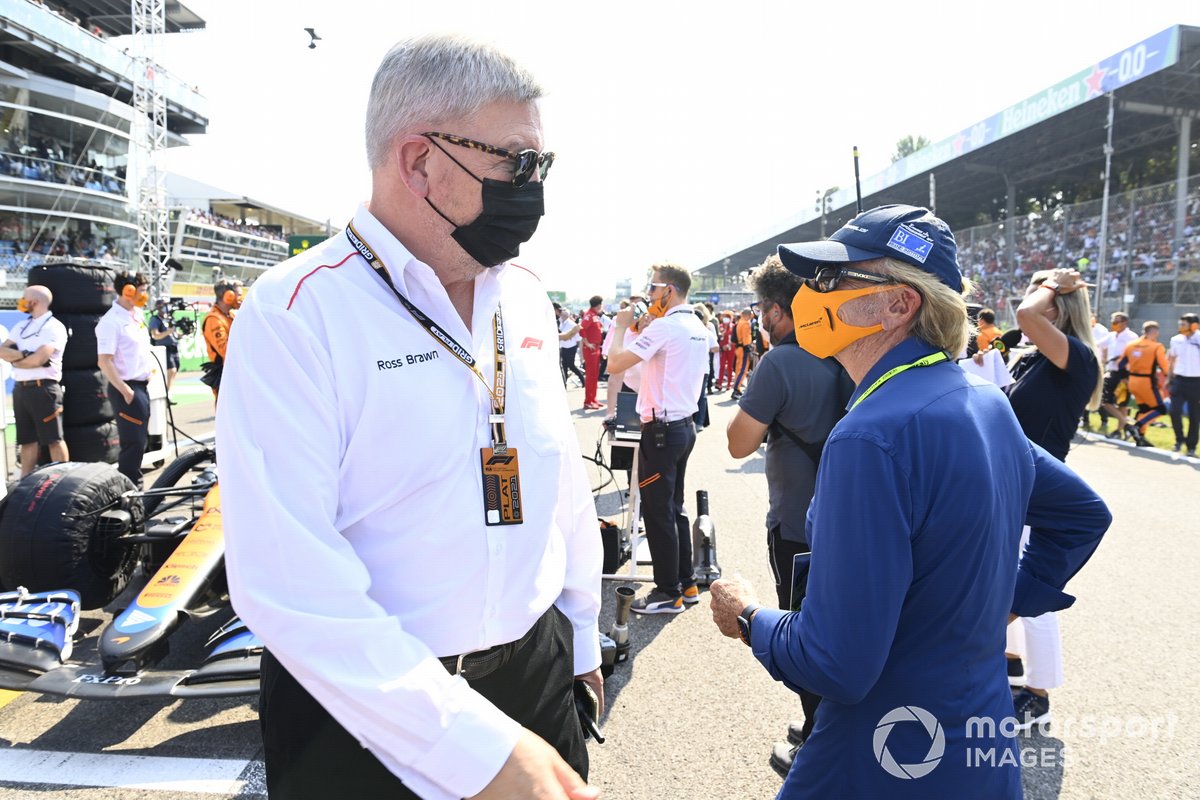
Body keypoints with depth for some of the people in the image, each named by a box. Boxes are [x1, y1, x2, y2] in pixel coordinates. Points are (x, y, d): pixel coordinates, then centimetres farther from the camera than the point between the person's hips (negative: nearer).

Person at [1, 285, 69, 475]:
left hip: (43, 388, -7)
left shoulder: (54, 327, -6)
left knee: (53, 439, -5)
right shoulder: (21, 327, 17)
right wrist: (24, 355, -11)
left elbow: (39, 359, -16)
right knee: (27, 439, 11)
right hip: (20, 388, 7)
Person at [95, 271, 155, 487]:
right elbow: (104, 361, -19)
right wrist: (125, 391, -19)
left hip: (142, 386, 9)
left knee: (139, 441, 15)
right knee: (133, 443, -6)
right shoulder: (112, 321, -15)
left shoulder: (137, 315, 11)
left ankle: (135, 486, 25)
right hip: (127, 388, -9)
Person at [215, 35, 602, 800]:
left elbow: (564, 485, 7)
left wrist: (581, 640, 12)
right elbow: (289, 582, -23)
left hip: (539, 672, 6)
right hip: (364, 711, -5)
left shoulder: (525, 297, 1)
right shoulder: (294, 315, -18)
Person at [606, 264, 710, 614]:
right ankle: (686, 584, 25)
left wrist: (622, 326, -7)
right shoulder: (698, 328, 11)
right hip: (685, 425, 9)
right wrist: (646, 330, 14)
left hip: (662, 430, -9)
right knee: (675, 508, 17)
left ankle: (668, 593, 9)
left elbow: (615, 363, -22)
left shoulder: (664, 327, -16)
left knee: (658, 513, 0)